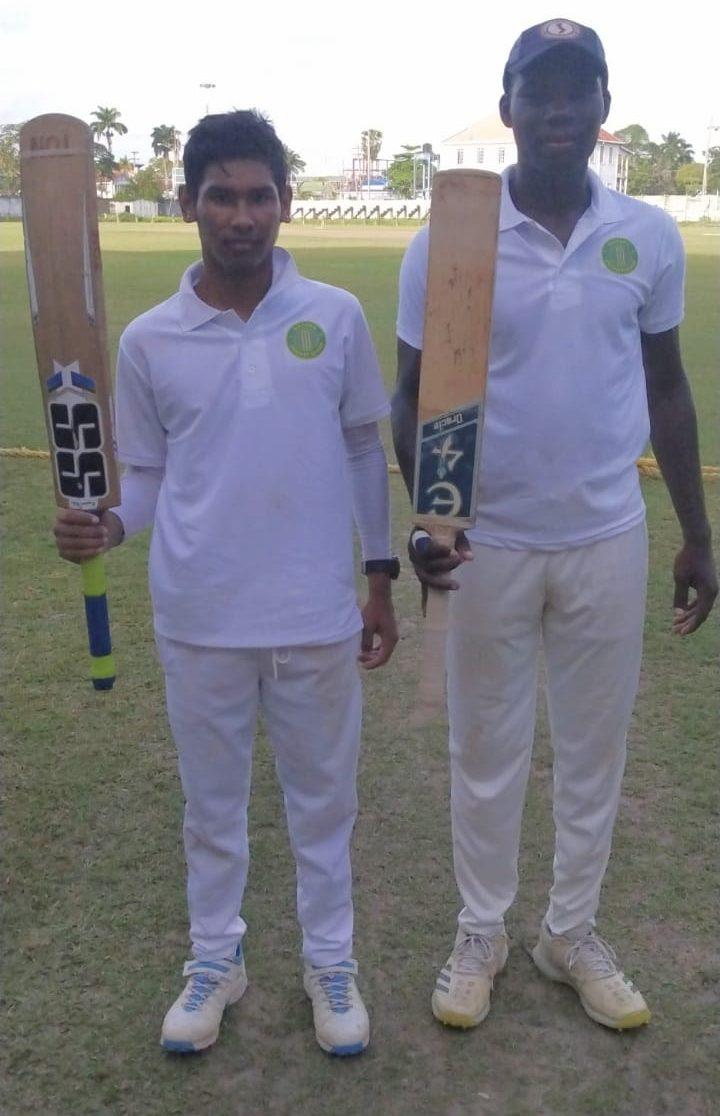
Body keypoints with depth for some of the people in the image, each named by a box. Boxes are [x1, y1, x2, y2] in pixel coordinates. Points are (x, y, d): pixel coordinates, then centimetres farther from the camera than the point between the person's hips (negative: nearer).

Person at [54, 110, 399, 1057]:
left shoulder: (336, 316, -3)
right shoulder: (148, 341, -3)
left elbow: (365, 451, 3)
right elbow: (147, 476, 4)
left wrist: (381, 581, 4)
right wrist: (106, 526, -18)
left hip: (319, 616, 0)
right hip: (201, 620, 1)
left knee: (322, 798, 16)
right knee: (212, 802, 17)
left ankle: (331, 960, 37)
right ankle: (215, 959, 39)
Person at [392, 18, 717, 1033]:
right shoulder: (446, 242, -7)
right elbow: (414, 395, -4)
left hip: (608, 541, 3)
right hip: (491, 543, -2)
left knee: (595, 749, 14)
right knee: (486, 753, 12)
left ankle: (573, 935, 36)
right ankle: (480, 937, 34)